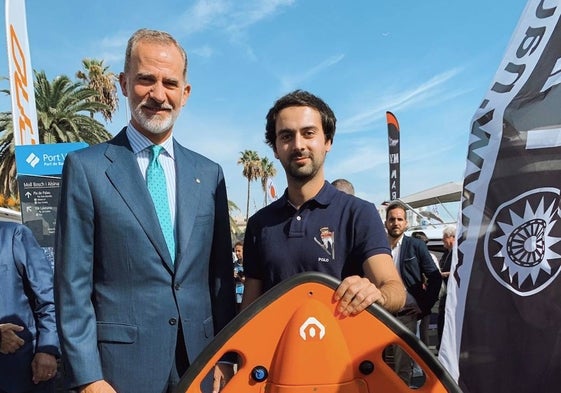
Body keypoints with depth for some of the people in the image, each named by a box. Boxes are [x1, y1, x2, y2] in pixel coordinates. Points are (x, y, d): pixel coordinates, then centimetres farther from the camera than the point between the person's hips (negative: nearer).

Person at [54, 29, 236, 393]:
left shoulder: (209, 174, 5)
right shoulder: (86, 167, -6)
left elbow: (221, 275, 7)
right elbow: (73, 284, -7)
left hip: (199, 362, 4)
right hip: (123, 363, -3)